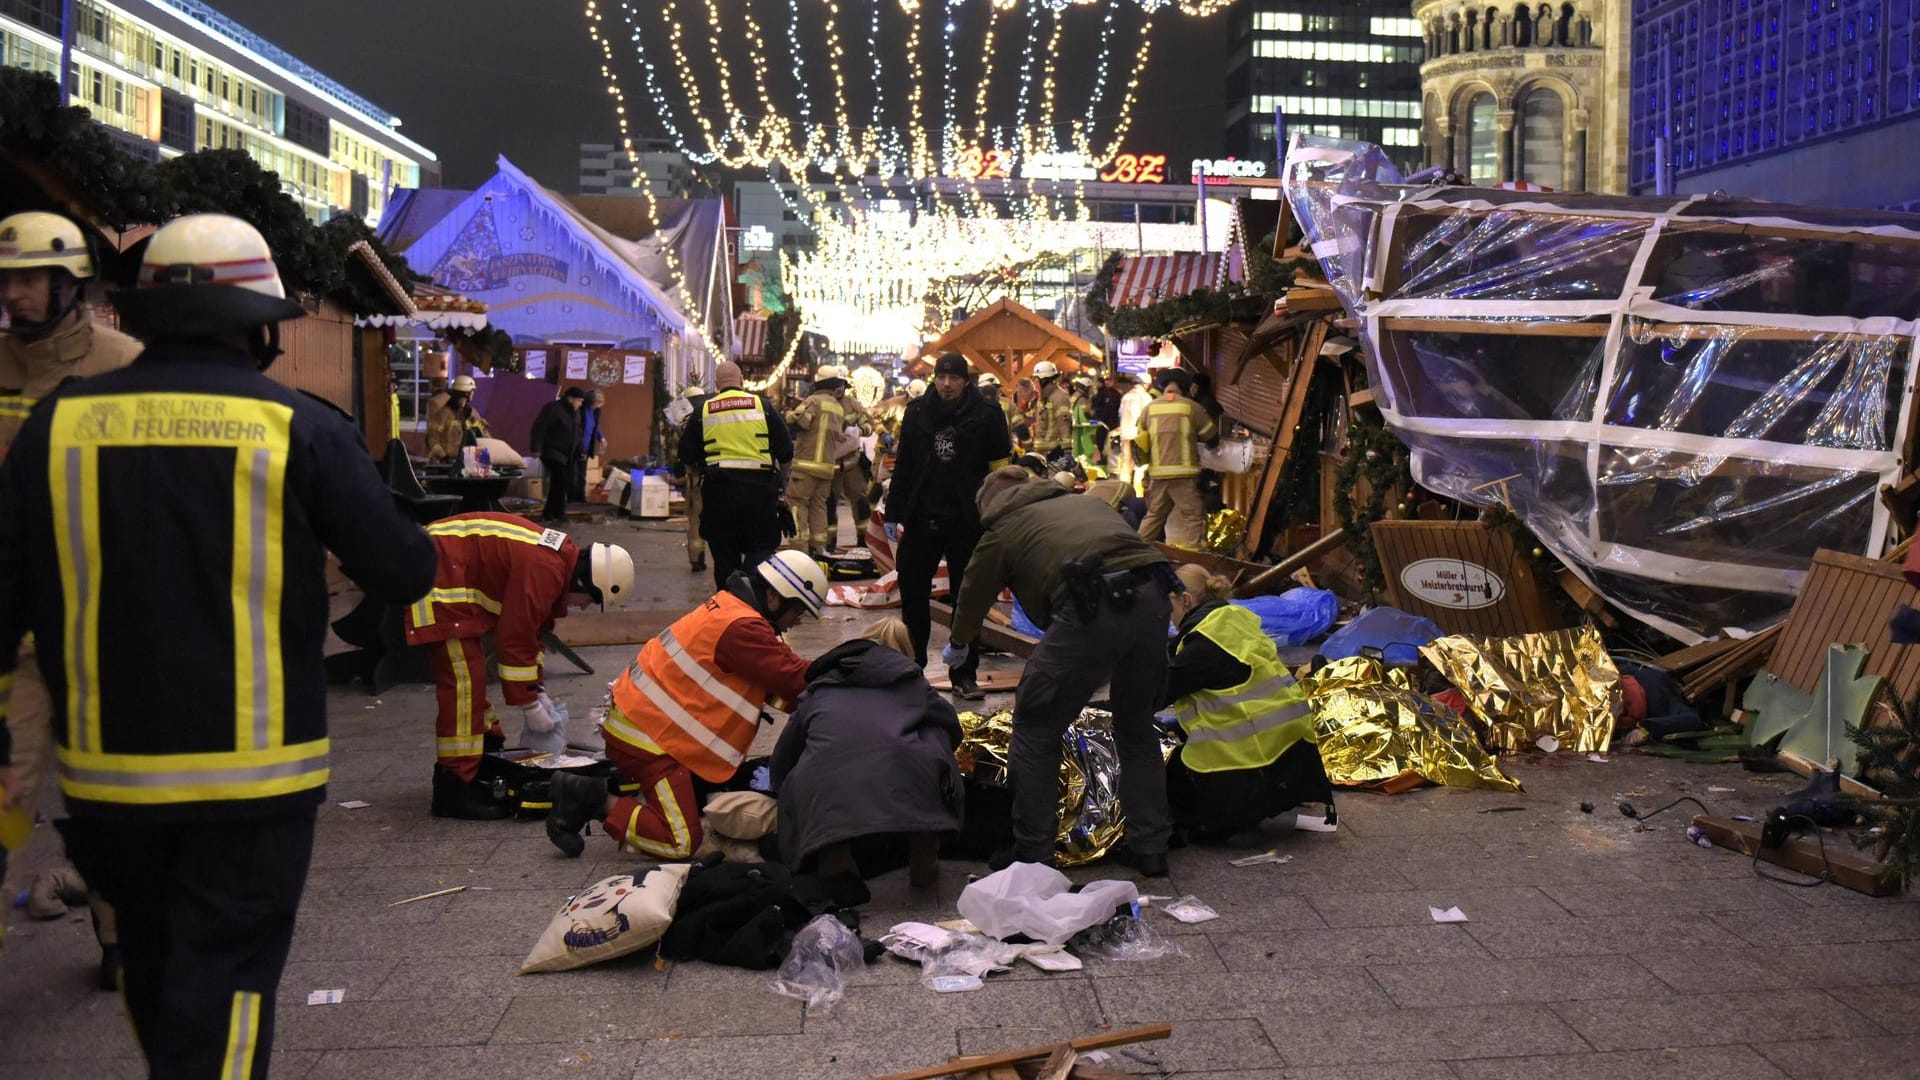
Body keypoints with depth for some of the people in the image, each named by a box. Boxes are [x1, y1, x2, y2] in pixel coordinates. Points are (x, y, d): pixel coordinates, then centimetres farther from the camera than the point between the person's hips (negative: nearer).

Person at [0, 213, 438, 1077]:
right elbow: (404, 574, -8)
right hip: (254, 774, -4)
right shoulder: (297, 428, -10)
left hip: (109, 771, 4)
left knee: (152, 971, 24)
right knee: (222, 986, 5)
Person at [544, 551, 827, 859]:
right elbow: (794, 679, -21)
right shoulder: (742, 627, -21)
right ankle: (596, 801, -4)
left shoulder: (730, 607, 10)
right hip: (646, 737, -10)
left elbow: (771, 676, 12)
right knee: (682, 842, -9)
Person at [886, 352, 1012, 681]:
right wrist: (898, 516, 5)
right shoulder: (917, 413, 6)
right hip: (921, 520, 3)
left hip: (967, 523, -3)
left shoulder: (986, 416, -3)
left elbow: (1000, 472, -2)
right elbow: (903, 468, 10)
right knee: (913, 593, 9)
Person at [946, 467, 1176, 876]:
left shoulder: (1001, 531, 19)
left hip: (1092, 608, -5)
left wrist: (962, 654, 51)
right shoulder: (1084, 501, 32)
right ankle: (1150, 849, 28)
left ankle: (1032, 854, 16)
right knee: (1137, 726, 24)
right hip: (1153, 597, 6)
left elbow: (971, 601, 29)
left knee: (1036, 730, 12)